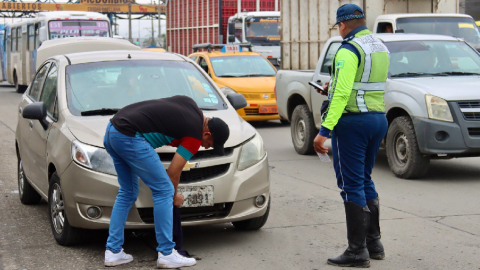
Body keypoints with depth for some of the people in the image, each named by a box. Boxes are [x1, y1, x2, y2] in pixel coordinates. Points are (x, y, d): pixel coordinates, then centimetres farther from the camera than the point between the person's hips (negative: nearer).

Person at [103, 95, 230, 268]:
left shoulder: (190, 105, 17)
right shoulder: (195, 135, -5)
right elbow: (173, 172, 0)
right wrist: (175, 196, 19)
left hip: (112, 131, 10)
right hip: (130, 137, -10)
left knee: (127, 193, 18)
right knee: (164, 191, -2)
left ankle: (113, 252, 19)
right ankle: (166, 254, 3)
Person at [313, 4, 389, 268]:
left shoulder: (348, 50, -14)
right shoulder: (381, 48, 13)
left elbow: (342, 93, -23)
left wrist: (324, 130, -24)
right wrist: (334, 86, 34)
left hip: (352, 121, -8)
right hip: (378, 119, 8)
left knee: (351, 185, -3)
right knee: (364, 180, 19)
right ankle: (374, 242, 24)